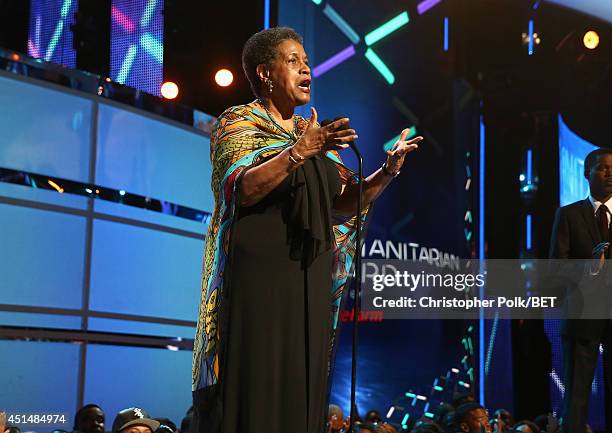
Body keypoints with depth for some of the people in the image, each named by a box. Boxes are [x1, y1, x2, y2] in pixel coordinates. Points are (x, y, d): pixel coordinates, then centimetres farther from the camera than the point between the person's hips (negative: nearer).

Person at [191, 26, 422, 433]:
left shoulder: (314, 132, 19)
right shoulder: (239, 122, 1)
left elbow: (346, 201, 13)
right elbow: (242, 189, -16)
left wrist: (388, 170, -3)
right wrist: (299, 152, -26)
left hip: (310, 283, 6)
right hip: (258, 276, -6)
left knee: (301, 392, 4)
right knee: (253, 389, -8)